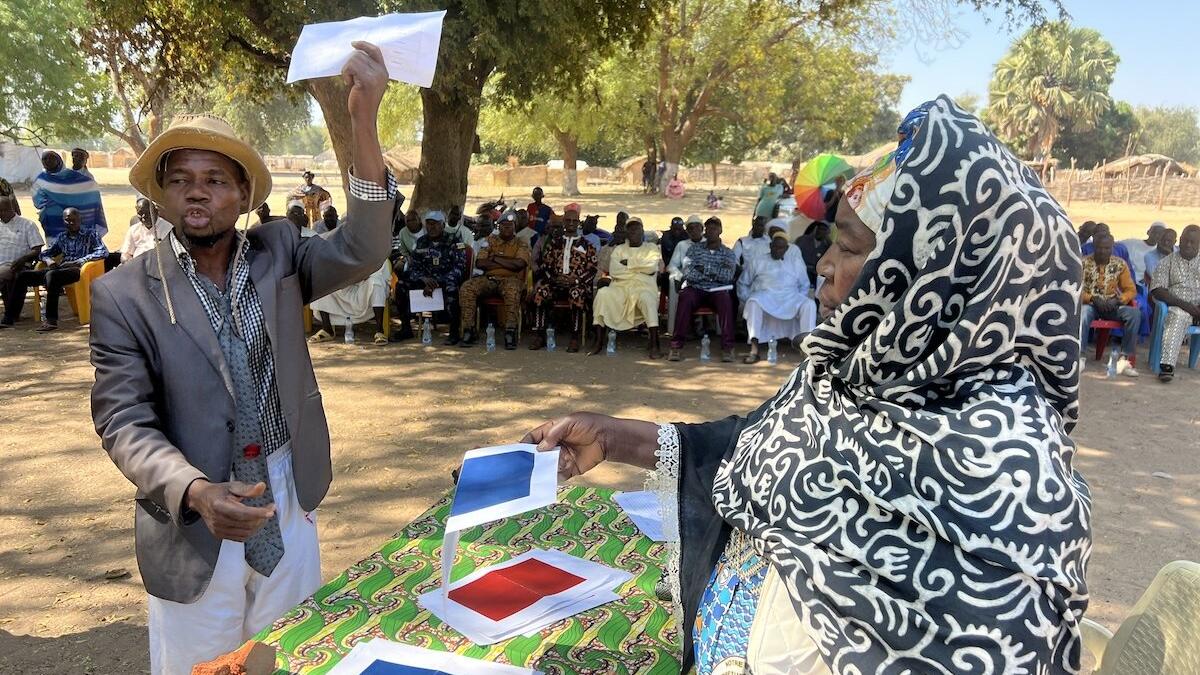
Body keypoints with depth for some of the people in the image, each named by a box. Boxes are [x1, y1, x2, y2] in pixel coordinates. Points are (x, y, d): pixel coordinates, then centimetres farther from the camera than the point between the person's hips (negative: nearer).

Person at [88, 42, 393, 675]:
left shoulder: (277, 254, -1)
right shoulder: (124, 293, -7)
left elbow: (360, 251, -19)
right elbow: (124, 422, -9)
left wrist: (363, 119, -31)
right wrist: (196, 492, -27)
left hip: (288, 508, 2)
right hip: (192, 526, -2)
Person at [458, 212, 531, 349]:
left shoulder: (521, 245, 9)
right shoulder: (491, 241, 16)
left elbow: (519, 264, -11)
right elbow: (479, 263, 2)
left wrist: (495, 258, -3)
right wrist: (507, 263, -4)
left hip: (510, 279, -3)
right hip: (489, 278, 3)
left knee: (512, 290, -39)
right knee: (466, 288, -24)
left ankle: (510, 333, -36)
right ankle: (469, 331, -22)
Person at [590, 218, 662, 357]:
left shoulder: (651, 249, 18)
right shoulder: (618, 249, 22)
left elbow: (652, 268, -4)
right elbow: (613, 270, 3)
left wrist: (628, 263, 1)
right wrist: (640, 268, 1)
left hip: (643, 288, -2)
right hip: (620, 288, 2)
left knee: (647, 298, -37)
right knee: (602, 293, -29)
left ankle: (654, 344, -36)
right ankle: (599, 341, -26)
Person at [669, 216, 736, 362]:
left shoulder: (728, 253, 14)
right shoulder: (694, 249, 14)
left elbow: (728, 276, -3)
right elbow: (688, 273, -2)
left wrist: (704, 268, -6)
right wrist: (715, 273, -5)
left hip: (717, 290, 0)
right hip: (695, 289, 0)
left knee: (725, 299, -35)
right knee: (685, 297, -35)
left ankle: (727, 347, -35)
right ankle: (676, 346, -36)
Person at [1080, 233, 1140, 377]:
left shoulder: (1120, 264, 4)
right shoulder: (1084, 263, -3)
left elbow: (1131, 290, 5)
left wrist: (1117, 300, -15)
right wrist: (1094, 299, -21)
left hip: (1112, 305, 3)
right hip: (1090, 304, -3)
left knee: (1135, 313, -26)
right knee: (1083, 313, -39)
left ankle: (1123, 358, -22)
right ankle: (1079, 357, -32)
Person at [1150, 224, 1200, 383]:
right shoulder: (1168, 262, 12)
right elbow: (1157, 290, -1)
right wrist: (1183, 304, -12)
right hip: (1178, 308, -2)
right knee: (1178, 316, -35)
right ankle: (1167, 365, -48)